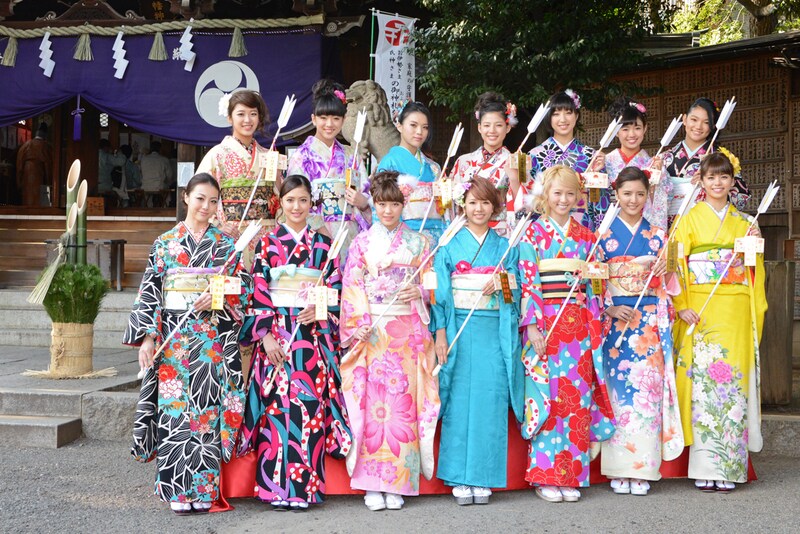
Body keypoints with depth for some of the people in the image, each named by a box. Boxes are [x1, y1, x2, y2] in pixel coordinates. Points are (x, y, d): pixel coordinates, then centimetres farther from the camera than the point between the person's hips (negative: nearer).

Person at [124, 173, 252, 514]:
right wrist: (147, 336, -6)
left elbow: (244, 287, 7)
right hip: (174, 338, 0)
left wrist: (218, 297, -12)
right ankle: (178, 490, 3)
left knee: (208, 405, -1)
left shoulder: (226, 245, 9)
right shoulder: (164, 243, 7)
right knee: (175, 405, -3)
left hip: (215, 339, 0)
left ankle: (204, 488, 6)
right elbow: (149, 292, 3)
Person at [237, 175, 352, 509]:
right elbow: (258, 291, 1)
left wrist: (320, 308, -10)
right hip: (276, 334, -1)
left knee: (310, 404, -4)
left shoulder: (324, 244, 12)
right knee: (277, 404, -6)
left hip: (314, 334, 1)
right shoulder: (267, 243, 7)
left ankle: (305, 485, 2)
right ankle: (278, 487, 0)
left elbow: (336, 289, 10)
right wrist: (266, 334, -9)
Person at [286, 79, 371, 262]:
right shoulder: (302, 155, 1)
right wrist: (323, 233, -15)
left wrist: (362, 201, -8)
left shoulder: (350, 155, 15)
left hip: (350, 236, 4)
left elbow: (367, 196, 15)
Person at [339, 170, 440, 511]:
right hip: (371, 330, -1)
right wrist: (361, 324, -11)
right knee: (372, 402, -5)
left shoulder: (417, 242, 12)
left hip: (407, 332, 1)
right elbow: (352, 288, 2)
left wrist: (418, 292, -11)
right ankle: (372, 483, 1)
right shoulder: (362, 243, 9)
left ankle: (398, 482, 3)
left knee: (402, 402, -3)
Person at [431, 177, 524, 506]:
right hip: (459, 329, -1)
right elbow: (440, 291, 1)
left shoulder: (505, 247, 13)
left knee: (491, 401, -2)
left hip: (495, 332, 2)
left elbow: (516, 293, 12)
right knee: (460, 401, -3)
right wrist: (440, 333, -7)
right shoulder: (449, 245, 7)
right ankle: (459, 478, 4)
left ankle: (483, 478, 5)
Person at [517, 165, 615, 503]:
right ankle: (545, 477, 3)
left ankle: (571, 475, 9)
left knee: (578, 396, 2)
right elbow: (527, 282, -5)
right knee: (547, 396, -5)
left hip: (578, 322, 4)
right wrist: (532, 326, -13)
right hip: (546, 322, -4)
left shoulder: (586, 236, 13)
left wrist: (597, 325, 8)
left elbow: (594, 282, 14)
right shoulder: (532, 234, 1)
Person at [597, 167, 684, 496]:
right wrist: (611, 309, -12)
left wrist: (662, 325, 1)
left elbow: (665, 283, 11)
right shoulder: (604, 234, 6)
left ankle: (642, 471, 4)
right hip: (614, 319, -2)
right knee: (618, 390, -4)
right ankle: (618, 470, 3)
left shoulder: (657, 236, 12)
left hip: (650, 321, 2)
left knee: (647, 390, -2)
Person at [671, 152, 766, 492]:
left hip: (736, 311, 3)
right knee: (703, 379, -7)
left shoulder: (744, 222, 16)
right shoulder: (689, 219, 6)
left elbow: (755, 269, 19)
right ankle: (704, 467, -1)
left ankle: (728, 467, 4)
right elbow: (676, 264, -2)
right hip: (700, 311, -3)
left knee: (734, 380, -2)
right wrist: (681, 307, -13)